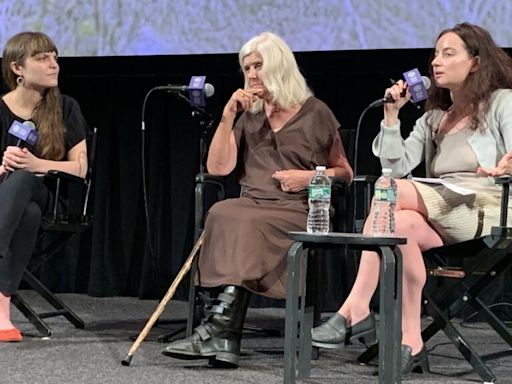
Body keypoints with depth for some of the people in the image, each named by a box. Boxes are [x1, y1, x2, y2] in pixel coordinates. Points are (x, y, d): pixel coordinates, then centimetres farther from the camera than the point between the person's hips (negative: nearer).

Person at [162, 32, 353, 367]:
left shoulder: (316, 113, 10)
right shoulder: (249, 117, 22)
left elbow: (345, 173, 14)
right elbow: (218, 167, 9)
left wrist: (311, 177, -5)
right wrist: (228, 115, 2)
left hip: (298, 211, -3)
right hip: (253, 205, 3)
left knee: (246, 224, -36)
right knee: (223, 213, -33)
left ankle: (220, 324, -44)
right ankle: (226, 337, -45)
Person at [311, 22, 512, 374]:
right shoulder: (433, 118, 25)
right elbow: (397, 166, 10)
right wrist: (392, 114, 3)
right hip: (441, 218, 5)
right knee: (400, 224, -33)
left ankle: (356, 310, -31)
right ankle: (411, 344, -37)